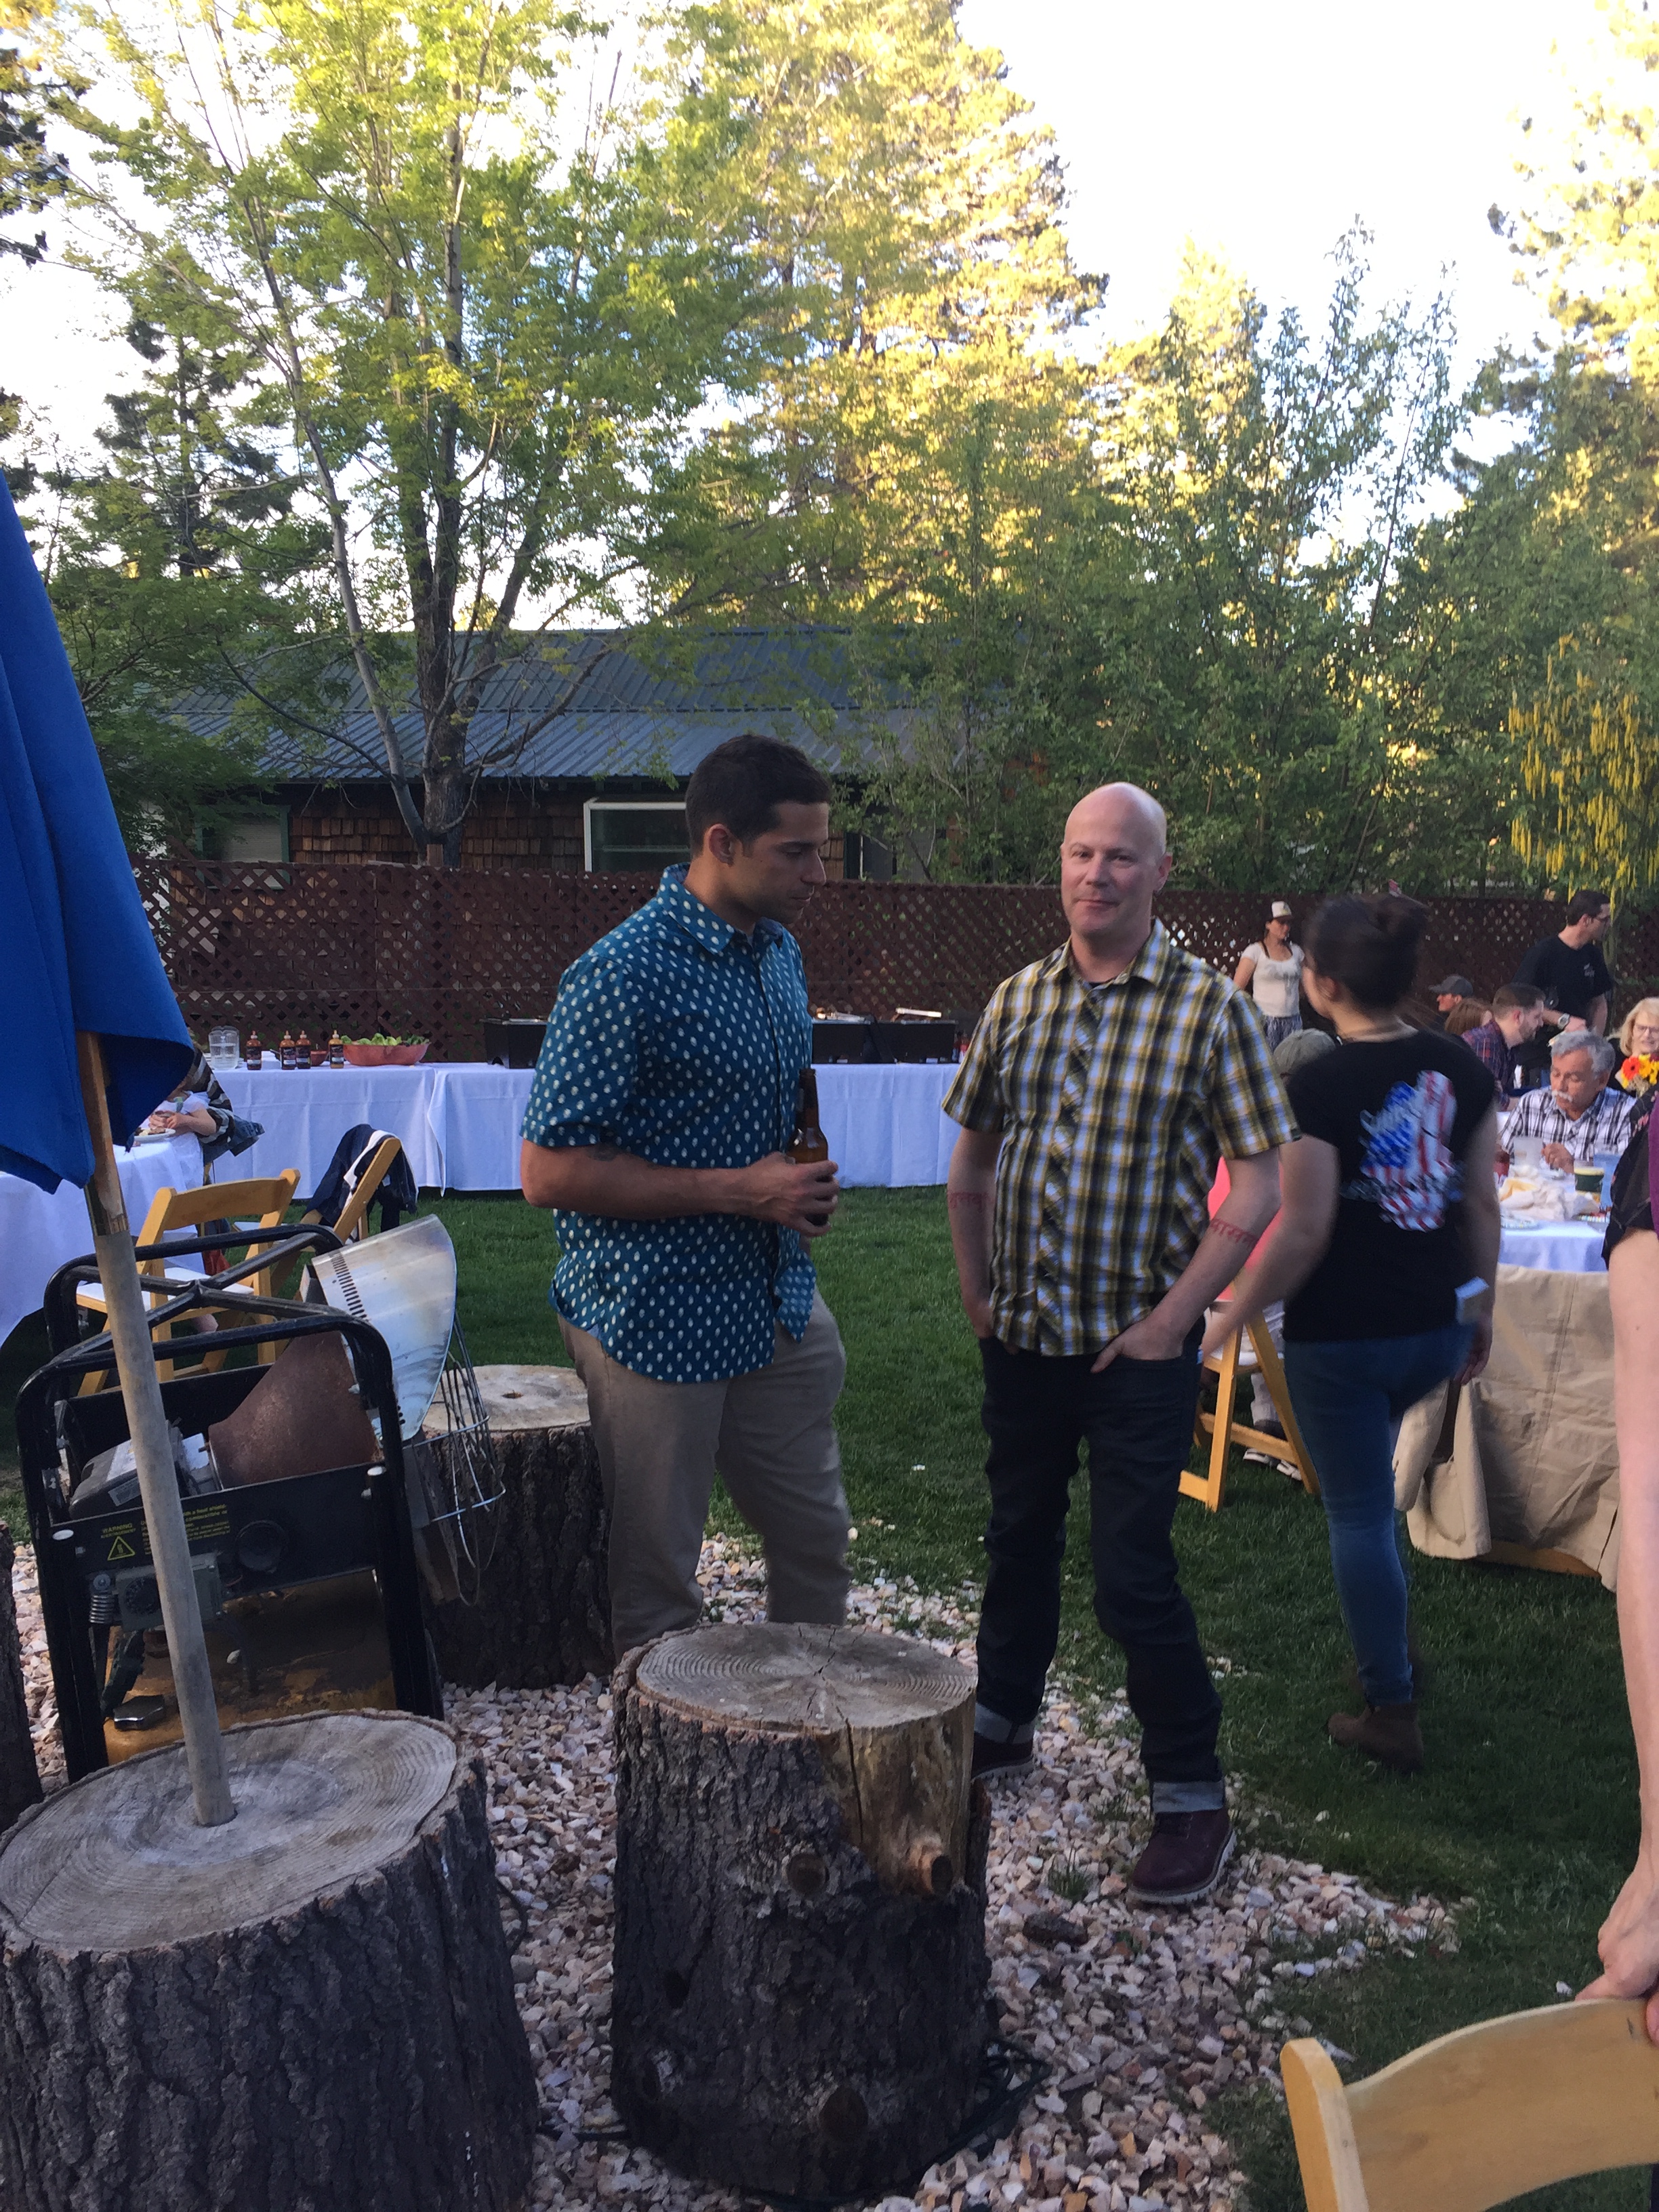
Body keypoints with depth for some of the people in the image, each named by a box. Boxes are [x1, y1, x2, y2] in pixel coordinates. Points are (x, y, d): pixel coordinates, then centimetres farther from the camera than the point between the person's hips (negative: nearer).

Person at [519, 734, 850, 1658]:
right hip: (660, 1319, -8)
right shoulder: (626, 976, -20)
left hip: (780, 1303, 8)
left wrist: (807, 1185, 0)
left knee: (819, 1542, 21)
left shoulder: (780, 949, 6)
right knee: (658, 1584, 10)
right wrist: (739, 1190, -22)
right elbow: (551, 1171, -20)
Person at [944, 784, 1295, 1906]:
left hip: (1138, 1348, -5)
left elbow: (1260, 1183, -11)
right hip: (1022, 1339, 5)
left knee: (1133, 1575, -1)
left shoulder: (1209, 1004, -9)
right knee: (1019, 1539, 20)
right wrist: (978, 1294, 7)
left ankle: (1193, 1795, 18)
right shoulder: (1017, 999, 4)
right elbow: (971, 1159, 13)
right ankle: (1003, 1721, 41)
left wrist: (1172, 1318, -13)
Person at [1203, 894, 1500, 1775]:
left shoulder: (1317, 1088, -19)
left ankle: (1392, 1713, 17)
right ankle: (1384, 1650, 36)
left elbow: (1300, 1233, -18)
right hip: (1435, 1328, 6)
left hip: (1339, 1334, -6)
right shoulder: (1460, 1068, -1)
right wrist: (1481, 1305, 17)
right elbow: (1481, 1201, 5)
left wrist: (1231, 1317, -6)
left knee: (1359, 1512, 7)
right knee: (1367, 1480, 30)